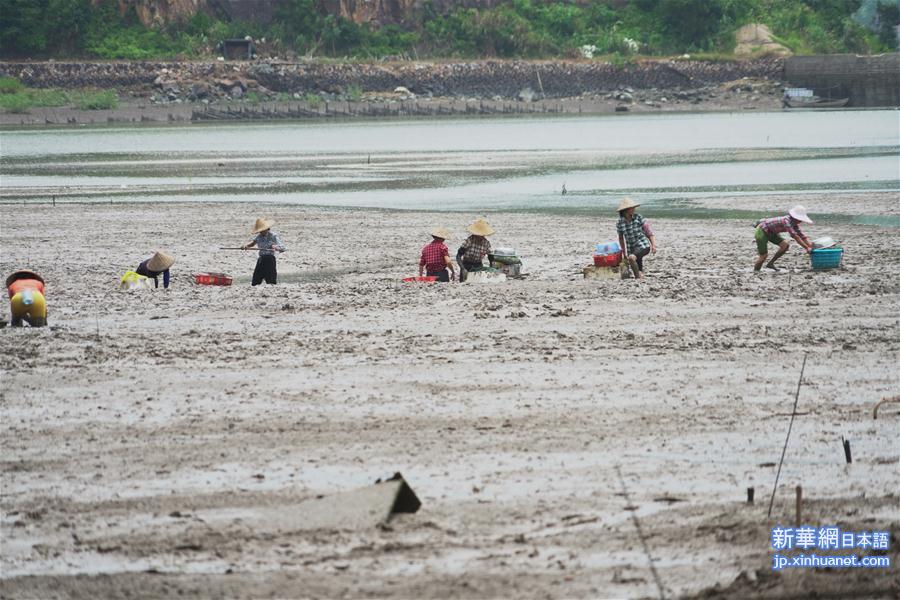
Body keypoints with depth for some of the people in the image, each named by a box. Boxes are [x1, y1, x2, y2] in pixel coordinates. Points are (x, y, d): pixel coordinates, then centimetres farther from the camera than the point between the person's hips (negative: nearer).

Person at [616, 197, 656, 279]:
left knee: (632, 257, -32)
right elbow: (621, 238, 12)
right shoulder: (620, 223, -2)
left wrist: (653, 245, -11)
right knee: (639, 273, 2)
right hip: (631, 248, 3)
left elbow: (648, 231, -4)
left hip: (644, 246, -3)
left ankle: (638, 277, -21)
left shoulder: (638, 218, -8)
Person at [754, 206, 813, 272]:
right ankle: (755, 270, 12)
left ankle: (770, 264, 4)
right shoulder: (786, 221, -32)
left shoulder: (794, 224, -6)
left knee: (785, 245, -8)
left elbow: (802, 236, 0)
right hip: (762, 231, -8)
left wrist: (811, 246, -13)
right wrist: (807, 248, -34)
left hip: (771, 233, 8)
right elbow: (795, 237, -36)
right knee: (763, 255, -10)